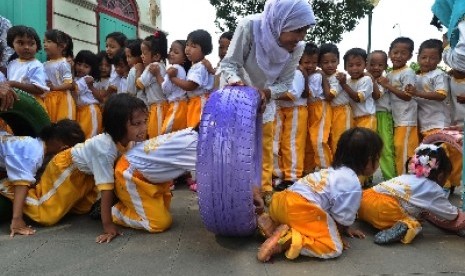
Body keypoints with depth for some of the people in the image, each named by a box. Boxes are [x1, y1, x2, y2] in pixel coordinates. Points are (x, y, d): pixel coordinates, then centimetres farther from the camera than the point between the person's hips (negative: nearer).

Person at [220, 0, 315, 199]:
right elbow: (228, 64, -23)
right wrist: (236, 81, -43)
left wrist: (266, 92, -29)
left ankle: (264, 194, 22)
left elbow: (285, 83, -11)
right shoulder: (249, 26, -31)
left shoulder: (297, 47, -20)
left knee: (264, 151, 9)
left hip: (265, 101, 3)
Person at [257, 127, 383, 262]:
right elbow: (341, 218, -2)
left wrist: (345, 228, 37)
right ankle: (287, 239, -19)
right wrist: (338, 235, 16)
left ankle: (272, 224, 12)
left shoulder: (334, 171, 22)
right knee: (334, 248, -4)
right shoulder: (353, 185, -6)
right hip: (301, 210, -10)